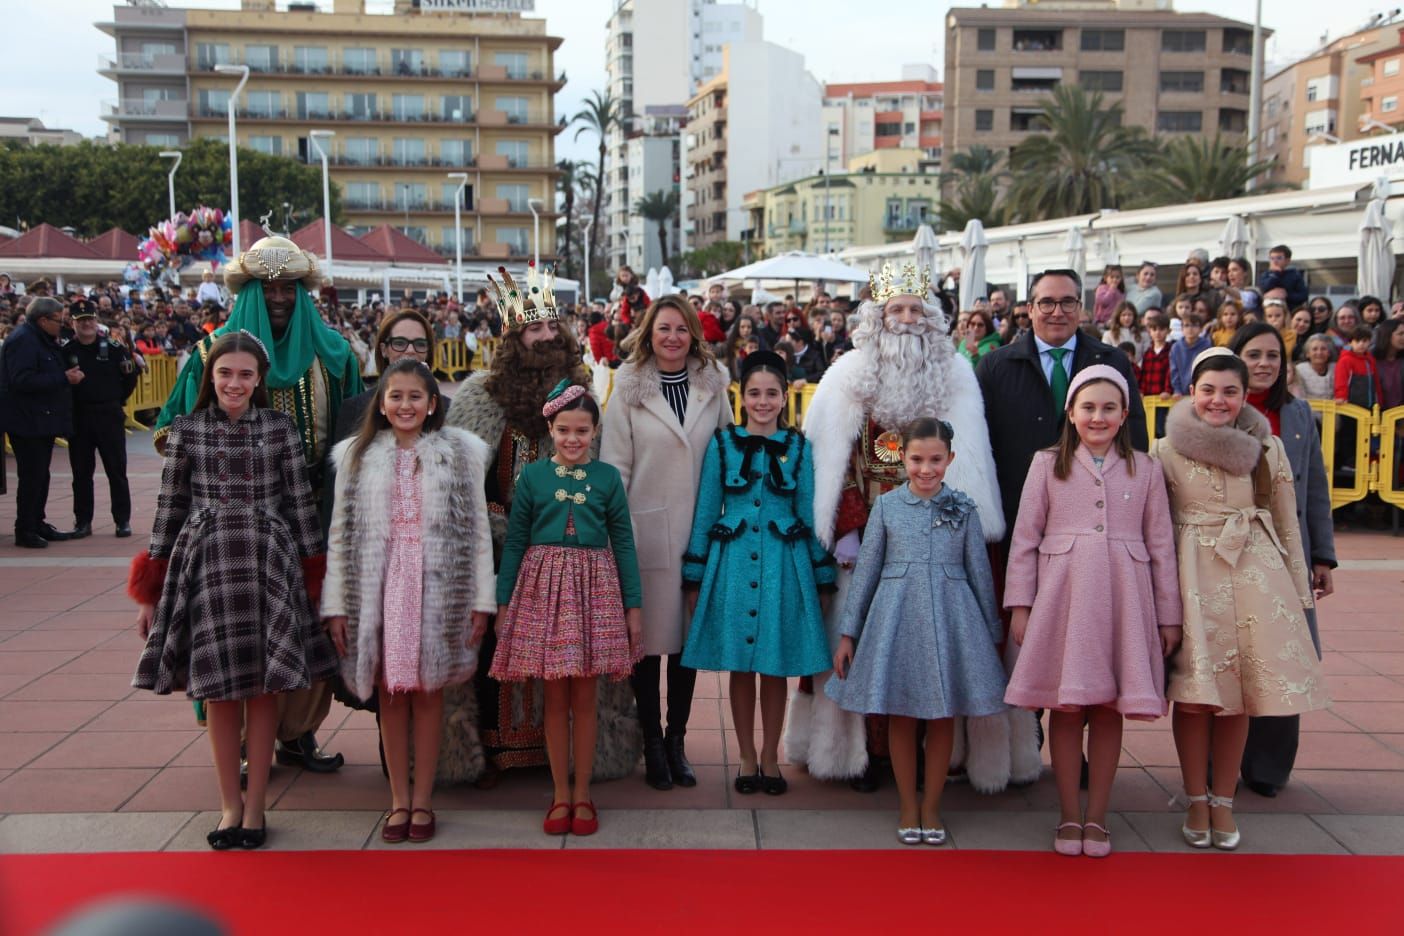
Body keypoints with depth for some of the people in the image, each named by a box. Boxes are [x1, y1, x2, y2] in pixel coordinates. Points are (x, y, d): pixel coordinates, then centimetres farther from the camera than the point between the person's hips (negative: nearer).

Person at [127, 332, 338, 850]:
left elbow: (300, 502, 4)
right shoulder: (186, 429, 4)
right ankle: (229, 803, 19)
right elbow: (169, 508, 6)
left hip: (269, 563, 0)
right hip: (208, 562, 1)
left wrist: (313, 577, 3)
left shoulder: (280, 427, 3)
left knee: (264, 685, 3)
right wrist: (150, 591, 5)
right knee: (219, 688, 5)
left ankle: (255, 804, 15)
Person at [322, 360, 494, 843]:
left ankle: (423, 798, 14)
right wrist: (335, 605, 1)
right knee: (389, 690, 4)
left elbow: (477, 528, 2)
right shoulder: (357, 455, 8)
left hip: (438, 585, -1)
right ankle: (399, 798, 15)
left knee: (428, 689, 3)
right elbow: (340, 534, 6)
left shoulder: (460, 452, 4)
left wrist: (482, 599, -2)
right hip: (377, 585, 1)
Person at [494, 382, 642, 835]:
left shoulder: (607, 477, 1)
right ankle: (561, 794, 18)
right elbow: (514, 540, 4)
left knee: (584, 698, 7)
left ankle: (582, 794, 18)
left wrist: (633, 607, 2)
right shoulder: (533, 475, 1)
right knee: (555, 699, 7)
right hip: (543, 586, 0)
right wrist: (503, 603, 1)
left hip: (593, 588, 0)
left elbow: (623, 542, 4)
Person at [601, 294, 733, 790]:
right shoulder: (628, 388, -1)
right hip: (647, 529, -2)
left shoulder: (712, 385, 6)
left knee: (688, 635, 8)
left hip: (699, 530, 2)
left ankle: (676, 741, 21)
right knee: (648, 637, 2)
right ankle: (652, 744, 16)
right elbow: (614, 465, -1)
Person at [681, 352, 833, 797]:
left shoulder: (798, 447, 3)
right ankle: (747, 758, 20)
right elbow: (705, 512, 4)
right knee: (740, 666, 7)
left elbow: (810, 515, 6)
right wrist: (695, 577, 3)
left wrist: (822, 578, 6)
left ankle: (770, 757, 21)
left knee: (775, 667, 7)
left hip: (783, 564, 0)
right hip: (733, 562, 0)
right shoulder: (722, 443, 1)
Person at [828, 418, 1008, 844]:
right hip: (897, 615, 0)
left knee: (943, 716, 7)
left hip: (950, 616, 0)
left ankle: (932, 805, 21)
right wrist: (848, 632, 5)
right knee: (901, 715, 6)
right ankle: (908, 806, 20)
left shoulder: (964, 508, 3)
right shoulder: (886, 505, 2)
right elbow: (866, 569, 5)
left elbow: (980, 572, 8)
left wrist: (993, 633, 9)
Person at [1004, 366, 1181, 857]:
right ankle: (1070, 816, 14)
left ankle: (1096, 816, 16)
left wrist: (1169, 615, 7)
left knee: (1109, 709, 5)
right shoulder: (1048, 464, 5)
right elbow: (1024, 539, 4)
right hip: (1063, 595, -1)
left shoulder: (1145, 469, 9)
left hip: (1123, 597, 1)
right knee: (1066, 707, 2)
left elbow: (1161, 546, 9)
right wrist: (1020, 605, -2)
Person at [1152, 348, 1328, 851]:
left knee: (1238, 695, 4)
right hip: (1192, 575, -2)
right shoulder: (1166, 451, 1)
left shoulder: (1267, 448, 7)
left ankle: (1223, 802, 18)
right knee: (1194, 692, -3)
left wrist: (1298, 591, 10)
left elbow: (1288, 524, 11)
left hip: (1256, 574, 2)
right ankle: (1197, 802, 13)